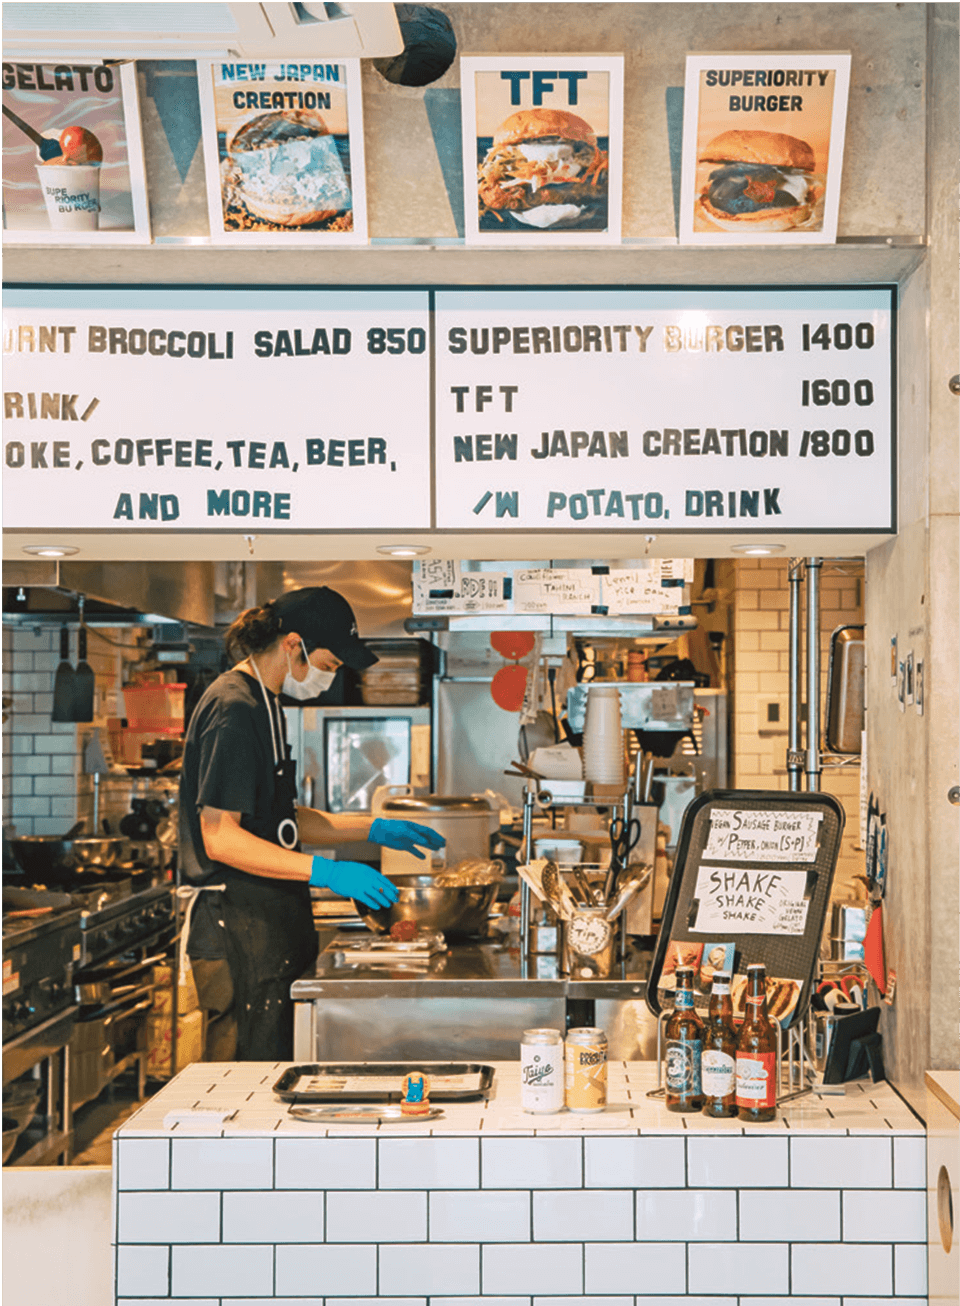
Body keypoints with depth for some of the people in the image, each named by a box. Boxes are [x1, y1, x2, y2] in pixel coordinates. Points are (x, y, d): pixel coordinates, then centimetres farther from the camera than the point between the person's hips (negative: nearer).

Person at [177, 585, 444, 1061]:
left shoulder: (263, 705, 17)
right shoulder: (233, 709, -16)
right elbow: (219, 838, -21)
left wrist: (374, 829, 16)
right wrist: (324, 871, -24)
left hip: (270, 924, 10)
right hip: (240, 932, -10)